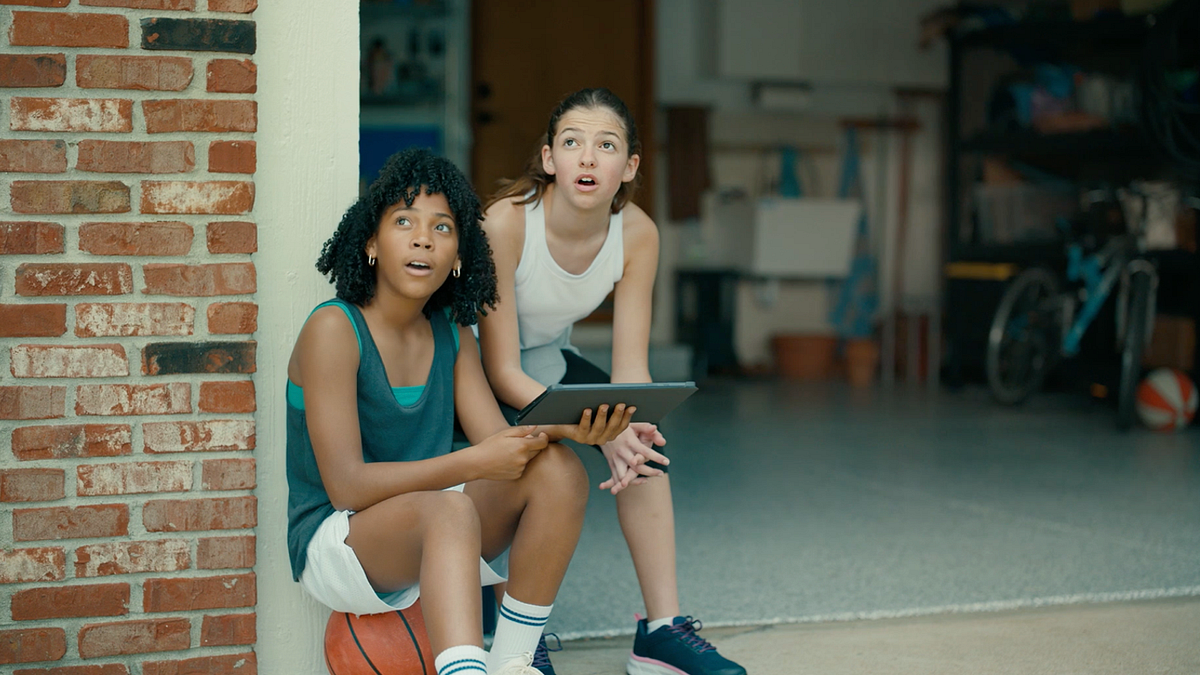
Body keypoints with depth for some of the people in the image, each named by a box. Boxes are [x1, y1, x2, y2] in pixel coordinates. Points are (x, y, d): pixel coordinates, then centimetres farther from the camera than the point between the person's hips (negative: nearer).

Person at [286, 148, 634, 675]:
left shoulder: (452, 336, 7)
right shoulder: (334, 329, -14)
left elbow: (501, 440, -3)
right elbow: (346, 487, -20)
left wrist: (564, 427, -25)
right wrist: (471, 464, -28)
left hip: (431, 537, 7)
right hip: (335, 543, -7)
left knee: (559, 470, -15)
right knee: (448, 509, -37)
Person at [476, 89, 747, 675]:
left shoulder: (636, 233, -16)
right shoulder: (505, 221, -31)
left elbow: (630, 368, -13)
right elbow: (502, 372, -28)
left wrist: (630, 433, -36)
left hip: (546, 359, 5)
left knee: (644, 439, -16)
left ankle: (661, 628, -8)